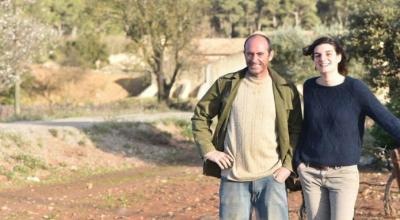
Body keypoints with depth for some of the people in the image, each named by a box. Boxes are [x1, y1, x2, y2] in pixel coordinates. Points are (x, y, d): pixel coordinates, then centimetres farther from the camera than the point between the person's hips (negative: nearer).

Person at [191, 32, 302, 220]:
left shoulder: (286, 90, 2)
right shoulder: (226, 84, 3)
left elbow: (296, 131, 7)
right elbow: (200, 116, 10)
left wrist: (288, 165, -3)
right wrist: (208, 150, -1)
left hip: (270, 177, -1)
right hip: (232, 177, 1)